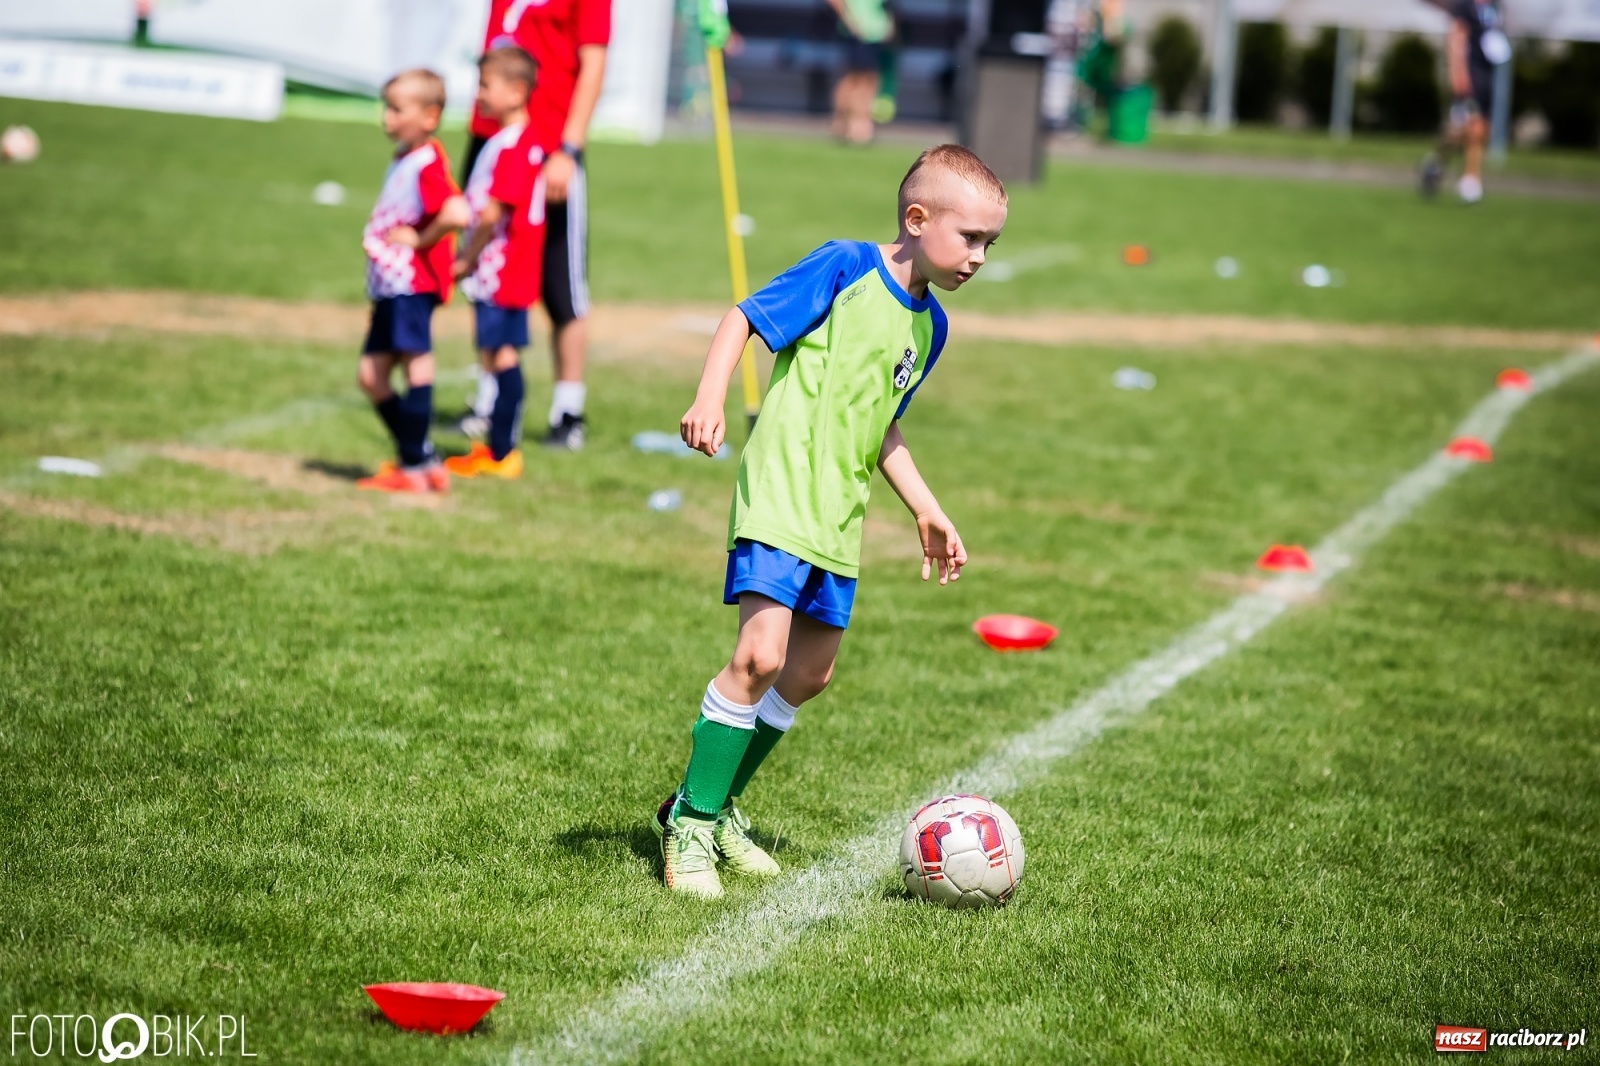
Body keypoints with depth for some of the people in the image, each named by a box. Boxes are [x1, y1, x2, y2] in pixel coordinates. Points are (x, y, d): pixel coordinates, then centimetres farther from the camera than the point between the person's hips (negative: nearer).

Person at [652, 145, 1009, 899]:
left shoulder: (929, 326, 13)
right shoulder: (844, 267, -9)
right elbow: (743, 318, -10)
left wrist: (926, 511, 24)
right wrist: (710, 400, -24)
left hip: (839, 517, 8)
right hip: (778, 495, -8)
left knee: (810, 673, 11)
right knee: (761, 654, -19)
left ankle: (715, 803, 28)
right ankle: (690, 825, -7)